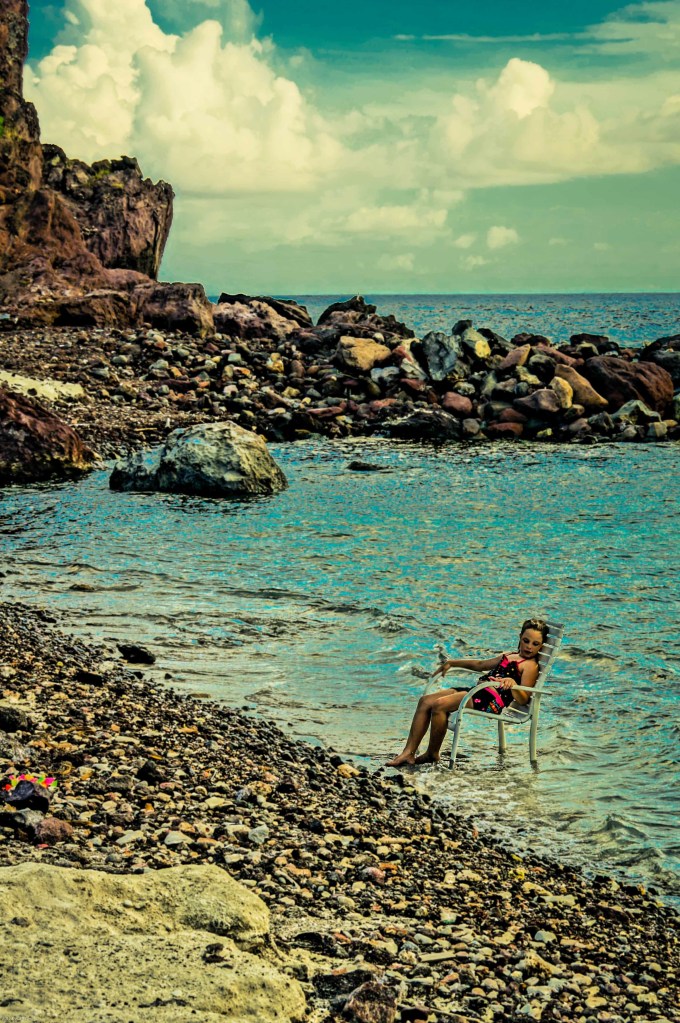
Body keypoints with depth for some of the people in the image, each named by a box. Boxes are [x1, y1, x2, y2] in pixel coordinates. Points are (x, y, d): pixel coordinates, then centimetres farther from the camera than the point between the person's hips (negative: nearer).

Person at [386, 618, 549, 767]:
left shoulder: (530, 666, -1)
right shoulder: (508, 657, 25)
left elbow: (523, 700, -11)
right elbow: (480, 665, 38)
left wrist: (512, 683, -29)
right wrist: (451, 663, 39)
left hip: (493, 699, -10)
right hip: (478, 691, 10)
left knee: (439, 705, -25)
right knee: (425, 701, -5)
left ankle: (432, 754, -11)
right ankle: (408, 753, -12)